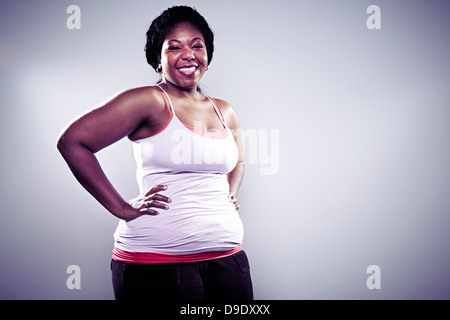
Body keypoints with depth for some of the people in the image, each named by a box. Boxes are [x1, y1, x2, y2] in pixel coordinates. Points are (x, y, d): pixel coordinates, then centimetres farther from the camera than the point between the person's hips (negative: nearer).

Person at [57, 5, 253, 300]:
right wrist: (121, 208, -12)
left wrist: (231, 195, 13)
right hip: (156, 263, -6)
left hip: (227, 260, 6)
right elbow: (72, 142, -12)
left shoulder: (225, 113, 12)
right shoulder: (149, 101, -7)